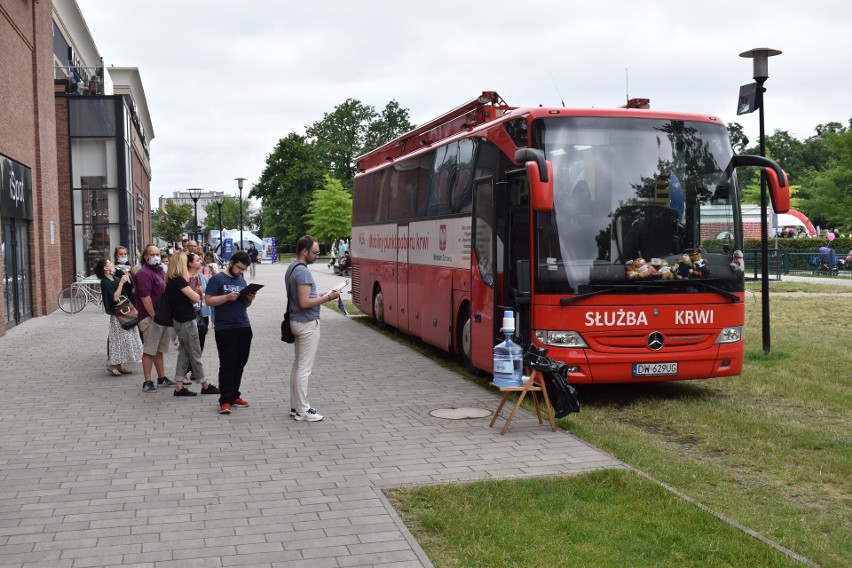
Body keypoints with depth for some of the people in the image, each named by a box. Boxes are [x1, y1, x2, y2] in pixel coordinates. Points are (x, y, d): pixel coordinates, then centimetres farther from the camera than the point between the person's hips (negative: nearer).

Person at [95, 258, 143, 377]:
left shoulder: (116, 278, 9)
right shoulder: (105, 282, -12)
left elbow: (129, 290, 10)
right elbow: (115, 297, -20)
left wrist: (126, 275, 4)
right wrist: (121, 282, -20)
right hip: (117, 314, -8)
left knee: (125, 339, 10)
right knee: (119, 339, -5)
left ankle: (119, 365, 16)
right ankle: (112, 365, 4)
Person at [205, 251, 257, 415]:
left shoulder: (242, 281, 17)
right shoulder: (217, 279, -2)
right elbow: (208, 300, -9)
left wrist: (249, 300, 1)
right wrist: (227, 297, -20)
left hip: (244, 327, 6)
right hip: (225, 329, -6)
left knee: (240, 364, 9)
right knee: (227, 365, -6)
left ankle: (234, 396, 19)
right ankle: (225, 401, -3)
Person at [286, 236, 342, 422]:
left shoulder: (292, 268, 11)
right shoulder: (302, 271, -20)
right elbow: (305, 303, -24)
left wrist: (321, 295, 11)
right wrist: (327, 298, -16)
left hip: (298, 321, 10)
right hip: (308, 323, -10)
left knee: (297, 365, 13)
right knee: (304, 368, -4)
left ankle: (295, 406, 20)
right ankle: (303, 410, 2)